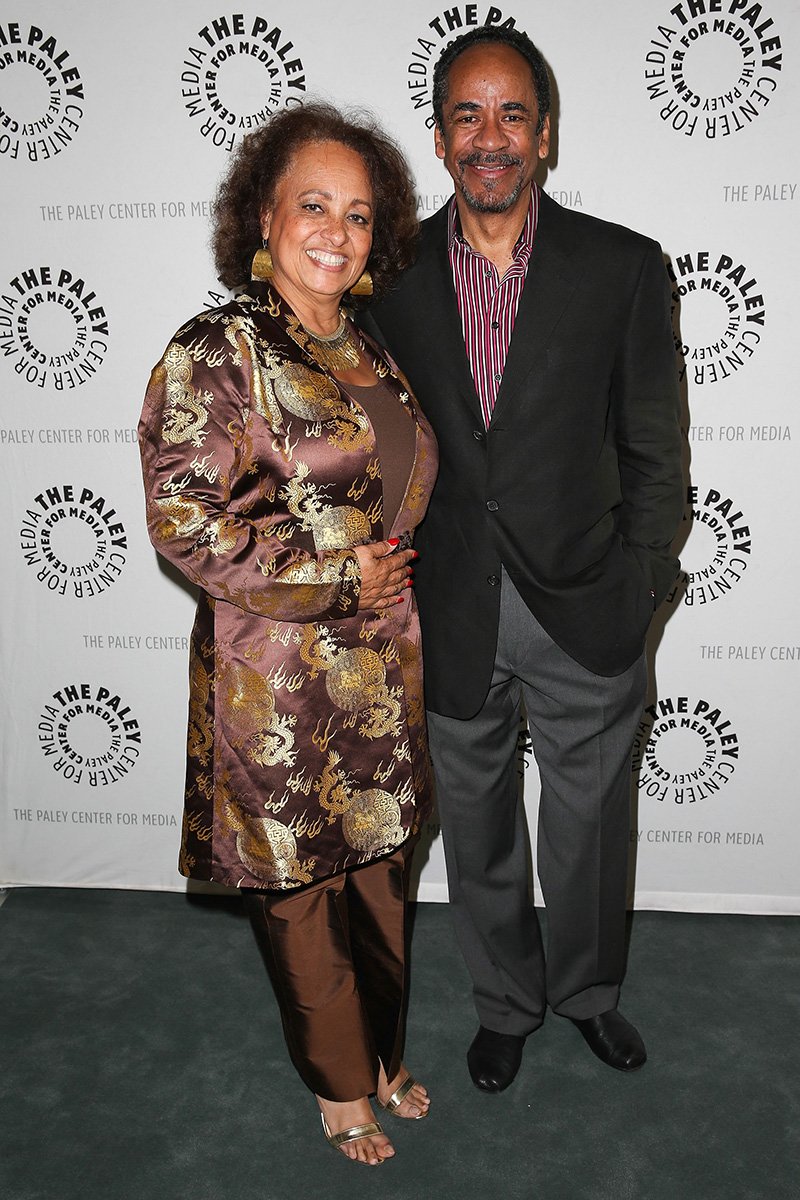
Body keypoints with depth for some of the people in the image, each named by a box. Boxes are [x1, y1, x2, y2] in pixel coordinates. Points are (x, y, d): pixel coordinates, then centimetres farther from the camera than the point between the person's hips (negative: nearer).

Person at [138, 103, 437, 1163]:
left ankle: (382, 1054, 43)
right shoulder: (216, 352, -13)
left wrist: (397, 574, 6)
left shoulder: (366, 351, 8)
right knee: (303, 887, 11)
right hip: (281, 677, -6)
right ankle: (341, 1087, 35)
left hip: (384, 666, 6)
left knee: (380, 869, 19)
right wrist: (337, 578, -16)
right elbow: (183, 518, -18)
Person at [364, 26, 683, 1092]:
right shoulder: (390, 272, -1)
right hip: (451, 615, 1)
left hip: (586, 613, -1)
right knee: (476, 825, 18)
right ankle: (507, 1002, 44)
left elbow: (653, 452, -1)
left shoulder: (624, 267, -5)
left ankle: (590, 990, 46)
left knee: (590, 822, 17)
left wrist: (636, 589, -5)